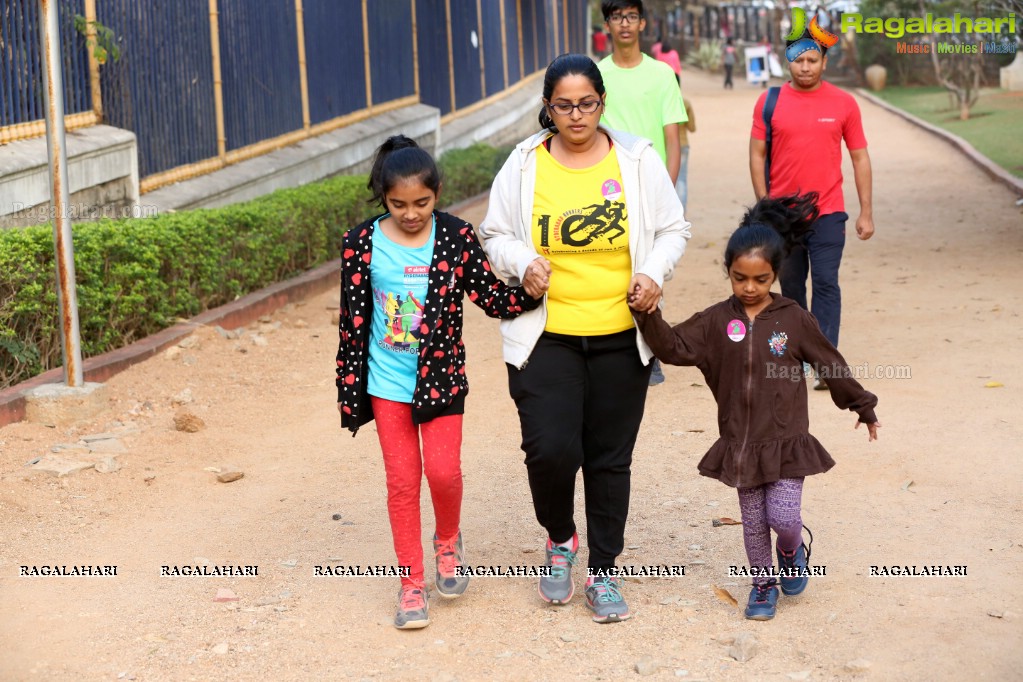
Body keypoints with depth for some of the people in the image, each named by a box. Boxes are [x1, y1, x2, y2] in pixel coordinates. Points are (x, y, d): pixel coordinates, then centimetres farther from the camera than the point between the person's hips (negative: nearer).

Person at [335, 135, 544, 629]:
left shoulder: (456, 238, -7)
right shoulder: (363, 244, -7)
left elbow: (493, 299, -4)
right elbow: (353, 322, -2)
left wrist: (530, 292, -24)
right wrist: (350, 391, 0)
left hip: (442, 377, 0)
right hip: (387, 383, 1)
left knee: (443, 470, -7)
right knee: (402, 480, 5)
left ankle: (448, 540, 26)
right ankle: (411, 583, 18)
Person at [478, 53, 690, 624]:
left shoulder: (637, 159, 1)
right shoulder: (524, 165, 1)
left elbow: (673, 228, 7)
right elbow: (495, 235, 8)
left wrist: (655, 272, -12)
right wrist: (522, 262, -13)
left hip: (621, 339, 1)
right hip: (545, 336, -1)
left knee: (611, 459, 8)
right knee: (551, 450, -13)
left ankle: (604, 572, 24)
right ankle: (560, 539, 19)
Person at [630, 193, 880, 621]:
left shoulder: (793, 320, -6)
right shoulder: (717, 321, -3)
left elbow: (832, 364, 3)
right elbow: (674, 347, -10)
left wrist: (863, 408, 12)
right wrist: (648, 317, -28)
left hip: (785, 441, -2)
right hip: (740, 442, 2)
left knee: (783, 516, -7)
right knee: (753, 521, 11)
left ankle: (792, 551, 28)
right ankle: (763, 584, 30)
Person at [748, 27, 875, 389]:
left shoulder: (844, 103, 0)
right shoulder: (770, 102, 0)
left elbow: (860, 158, 3)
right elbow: (757, 155, 3)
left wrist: (866, 212, 0)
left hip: (827, 212, -1)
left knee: (826, 283, -8)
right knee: (791, 285, 11)